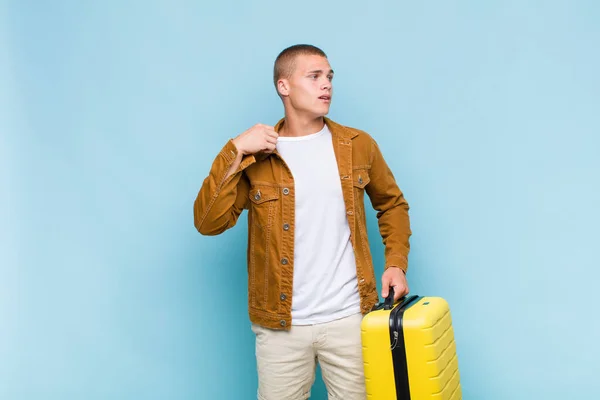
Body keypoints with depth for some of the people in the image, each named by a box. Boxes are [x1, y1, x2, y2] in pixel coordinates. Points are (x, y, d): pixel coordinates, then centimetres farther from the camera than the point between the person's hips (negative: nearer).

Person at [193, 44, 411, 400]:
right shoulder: (255, 156, -2)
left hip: (349, 317, 1)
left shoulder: (358, 146, 3)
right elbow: (208, 223, -11)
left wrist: (396, 263, 2)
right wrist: (235, 152, -16)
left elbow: (393, 205, 15)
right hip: (280, 324, -1)